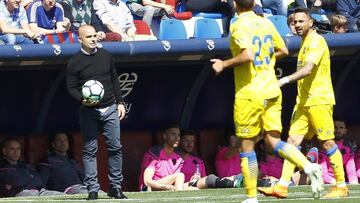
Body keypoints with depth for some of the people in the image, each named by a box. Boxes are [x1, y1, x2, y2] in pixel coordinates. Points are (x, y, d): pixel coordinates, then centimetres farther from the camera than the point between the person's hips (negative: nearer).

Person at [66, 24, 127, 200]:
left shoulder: (106, 56, 10)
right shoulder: (74, 62, -2)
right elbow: (71, 88, -2)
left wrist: (120, 102, 10)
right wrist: (82, 100, -20)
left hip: (110, 109, 3)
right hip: (89, 111, -3)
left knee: (115, 147, 1)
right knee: (90, 150, -3)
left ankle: (115, 187, 8)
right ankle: (92, 189, 0)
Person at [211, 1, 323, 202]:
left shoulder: (239, 26, -12)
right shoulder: (266, 23, 10)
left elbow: (247, 55, -26)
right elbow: (283, 51, 17)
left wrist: (224, 64, -12)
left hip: (249, 93, -6)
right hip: (272, 91, 6)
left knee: (247, 146, 3)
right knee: (274, 140, 6)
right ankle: (308, 166, -17)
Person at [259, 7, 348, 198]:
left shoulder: (316, 41, -12)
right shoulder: (305, 43, 18)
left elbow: (308, 70, -24)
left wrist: (285, 80, -33)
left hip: (319, 100, -9)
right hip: (303, 102, 9)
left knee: (327, 143, -4)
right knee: (293, 140, -1)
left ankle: (341, 187, 4)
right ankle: (282, 187, -5)